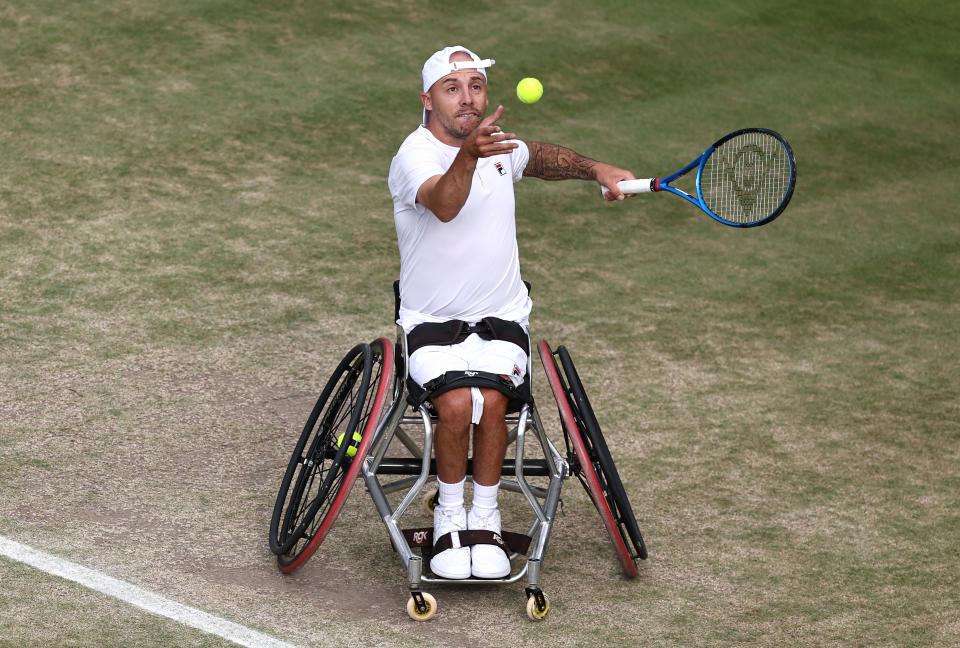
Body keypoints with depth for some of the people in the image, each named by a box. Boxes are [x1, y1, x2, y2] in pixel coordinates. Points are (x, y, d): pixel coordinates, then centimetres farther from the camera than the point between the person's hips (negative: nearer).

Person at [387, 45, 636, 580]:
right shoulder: (414, 157, -15)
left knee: (490, 400, -25)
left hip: (501, 319, 4)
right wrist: (468, 155, -57)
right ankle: (449, 517, -6)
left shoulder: (499, 145, 6)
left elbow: (540, 157, 33)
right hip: (432, 320, -4)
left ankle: (485, 518, -7)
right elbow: (445, 204, -39)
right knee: (457, 403, -29)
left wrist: (597, 170, 22)